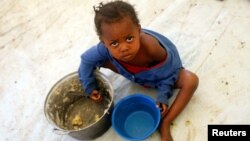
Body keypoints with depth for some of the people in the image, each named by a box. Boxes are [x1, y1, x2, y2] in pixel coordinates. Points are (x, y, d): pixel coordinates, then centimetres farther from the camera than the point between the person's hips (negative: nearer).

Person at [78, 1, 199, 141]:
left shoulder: (150, 47, -43)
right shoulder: (106, 48, -34)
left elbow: (166, 73, -25)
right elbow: (86, 60, -15)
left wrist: (163, 97, -28)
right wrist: (90, 88, -11)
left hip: (162, 71, -2)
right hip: (135, 72, 2)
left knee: (191, 80, -28)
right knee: (102, 59, -10)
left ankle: (164, 124, -19)